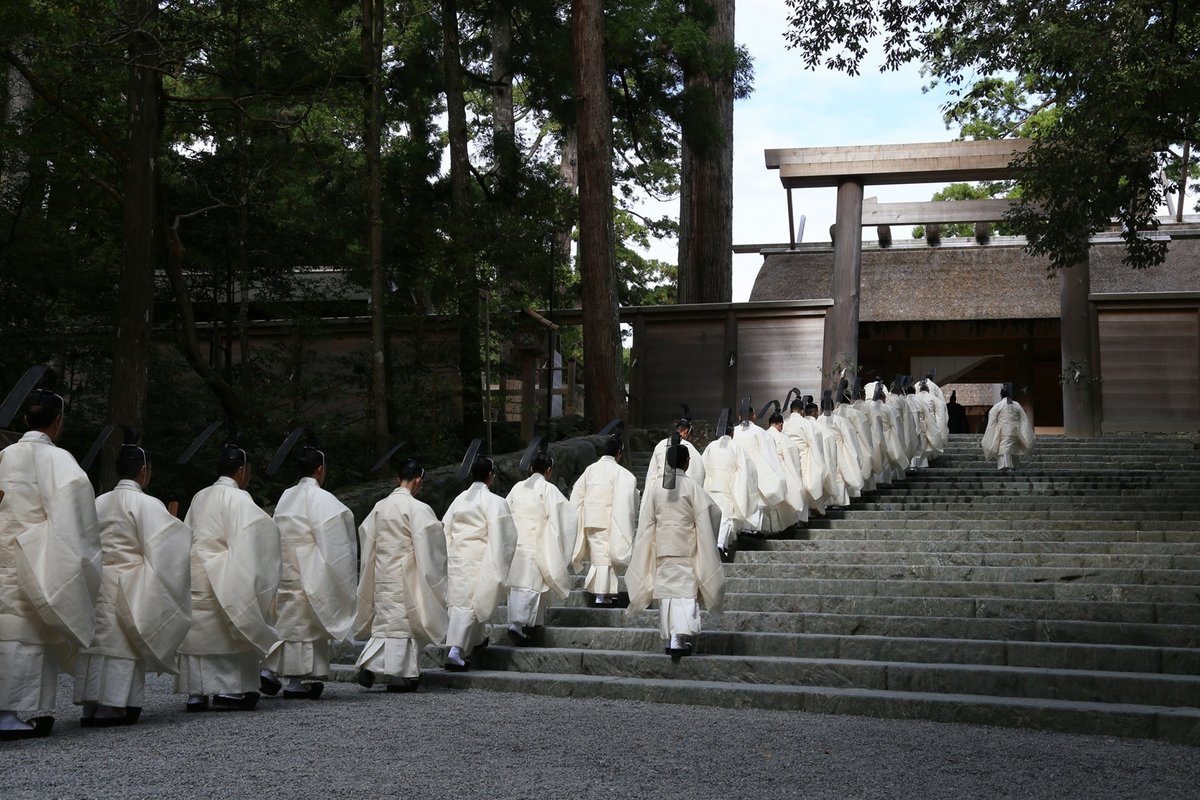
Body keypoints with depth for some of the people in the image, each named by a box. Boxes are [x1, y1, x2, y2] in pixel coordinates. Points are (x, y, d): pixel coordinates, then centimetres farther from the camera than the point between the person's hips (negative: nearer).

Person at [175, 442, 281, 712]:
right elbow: (247, 538, -14)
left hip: (194, 576, 7)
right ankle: (228, 689, -3)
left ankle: (196, 692, 5)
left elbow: (187, 538, 16)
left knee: (196, 633, 6)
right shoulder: (237, 498, -7)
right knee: (227, 635, 0)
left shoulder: (199, 498, 15)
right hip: (222, 578, -7)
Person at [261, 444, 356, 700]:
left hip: (286, 570, 7)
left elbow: (277, 537, 13)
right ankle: (295, 682, 3)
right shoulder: (321, 499, -12)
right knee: (304, 622, 0)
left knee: (289, 620, 14)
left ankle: (269, 670, 5)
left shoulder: (286, 498, 10)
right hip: (310, 571, -7)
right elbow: (332, 540, -13)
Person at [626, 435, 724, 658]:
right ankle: (681, 637, -18)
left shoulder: (655, 488, 1)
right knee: (685, 589, -3)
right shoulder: (691, 487, -8)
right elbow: (709, 514, -6)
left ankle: (669, 638, 13)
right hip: (686, 548, -3)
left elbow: (646, 523, 4)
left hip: (662, 547, 3)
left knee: (666, 589, 11)